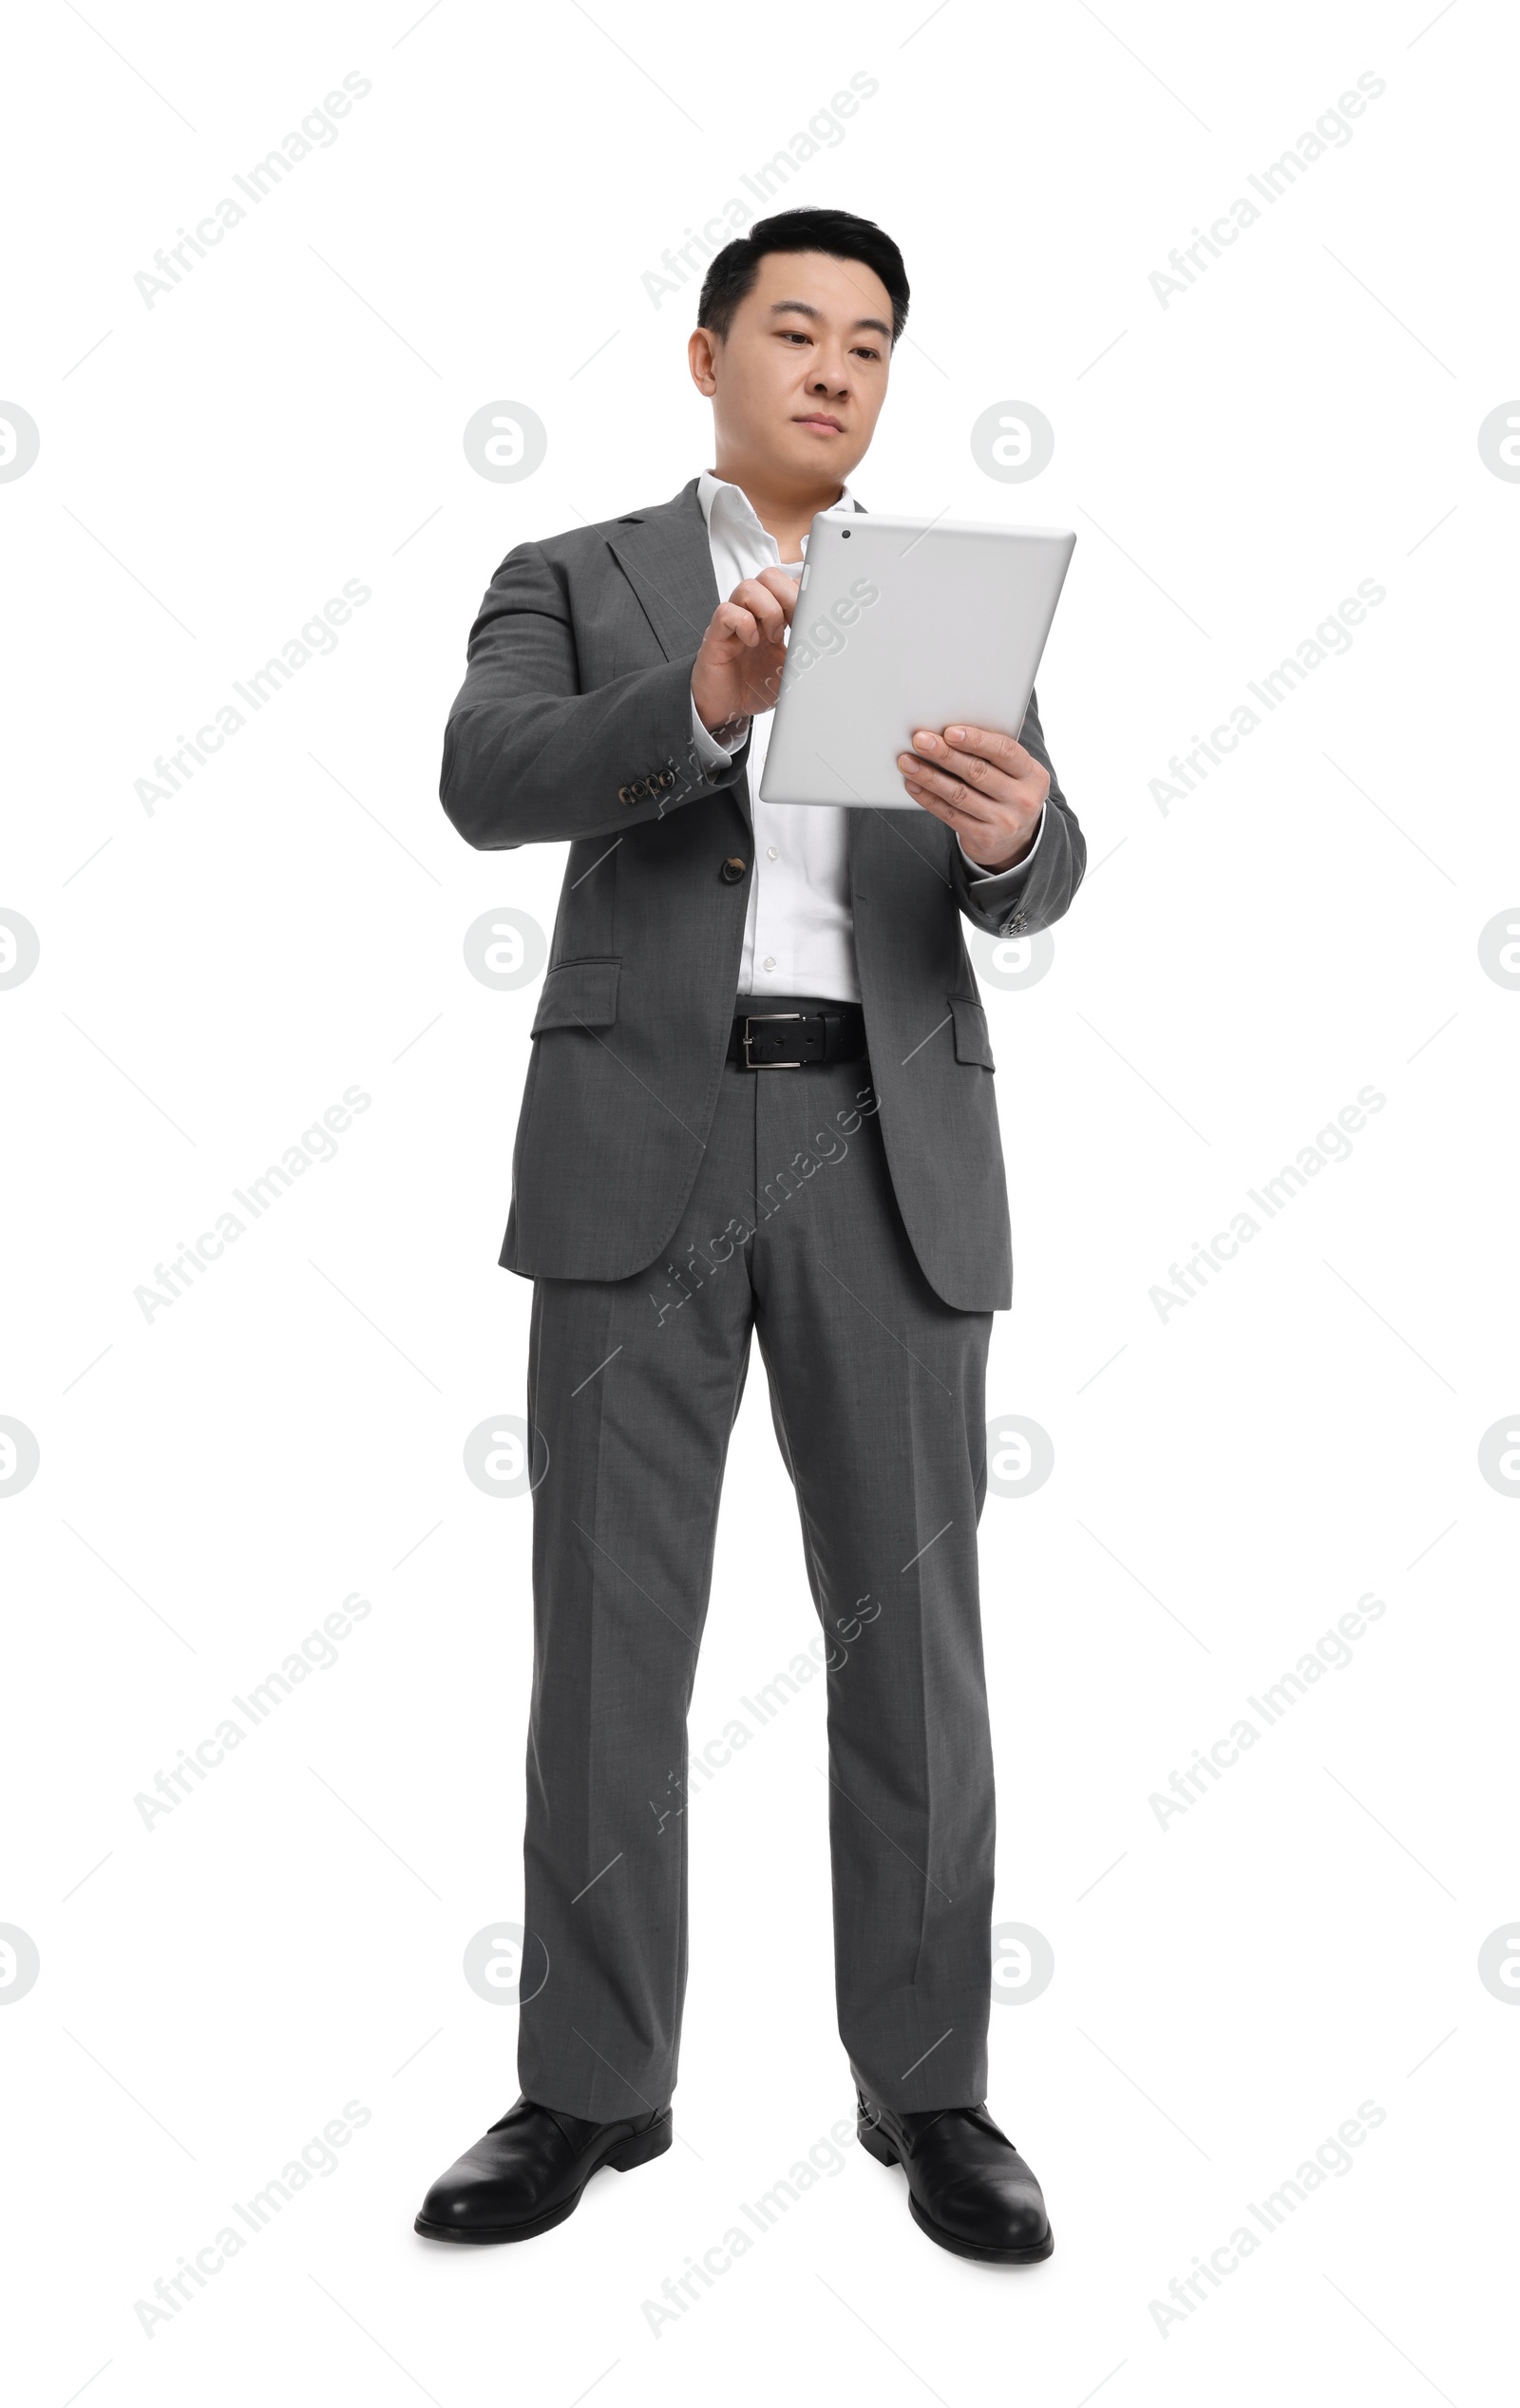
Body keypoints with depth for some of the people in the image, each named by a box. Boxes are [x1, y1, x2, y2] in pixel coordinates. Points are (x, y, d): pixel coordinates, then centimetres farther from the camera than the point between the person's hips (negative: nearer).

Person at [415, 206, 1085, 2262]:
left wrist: (1014, 824, -25)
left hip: (891, 1155, 1)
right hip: (644, 1145, -1)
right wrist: (703, 702, -29)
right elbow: (491, 785, -11)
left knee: (909, 1634, 2)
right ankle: (592, 2088, 14)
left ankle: (927, 2086, 15)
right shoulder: (572, 585, 11)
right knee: (610, 1629, 0)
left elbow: (1025, 888, 1)